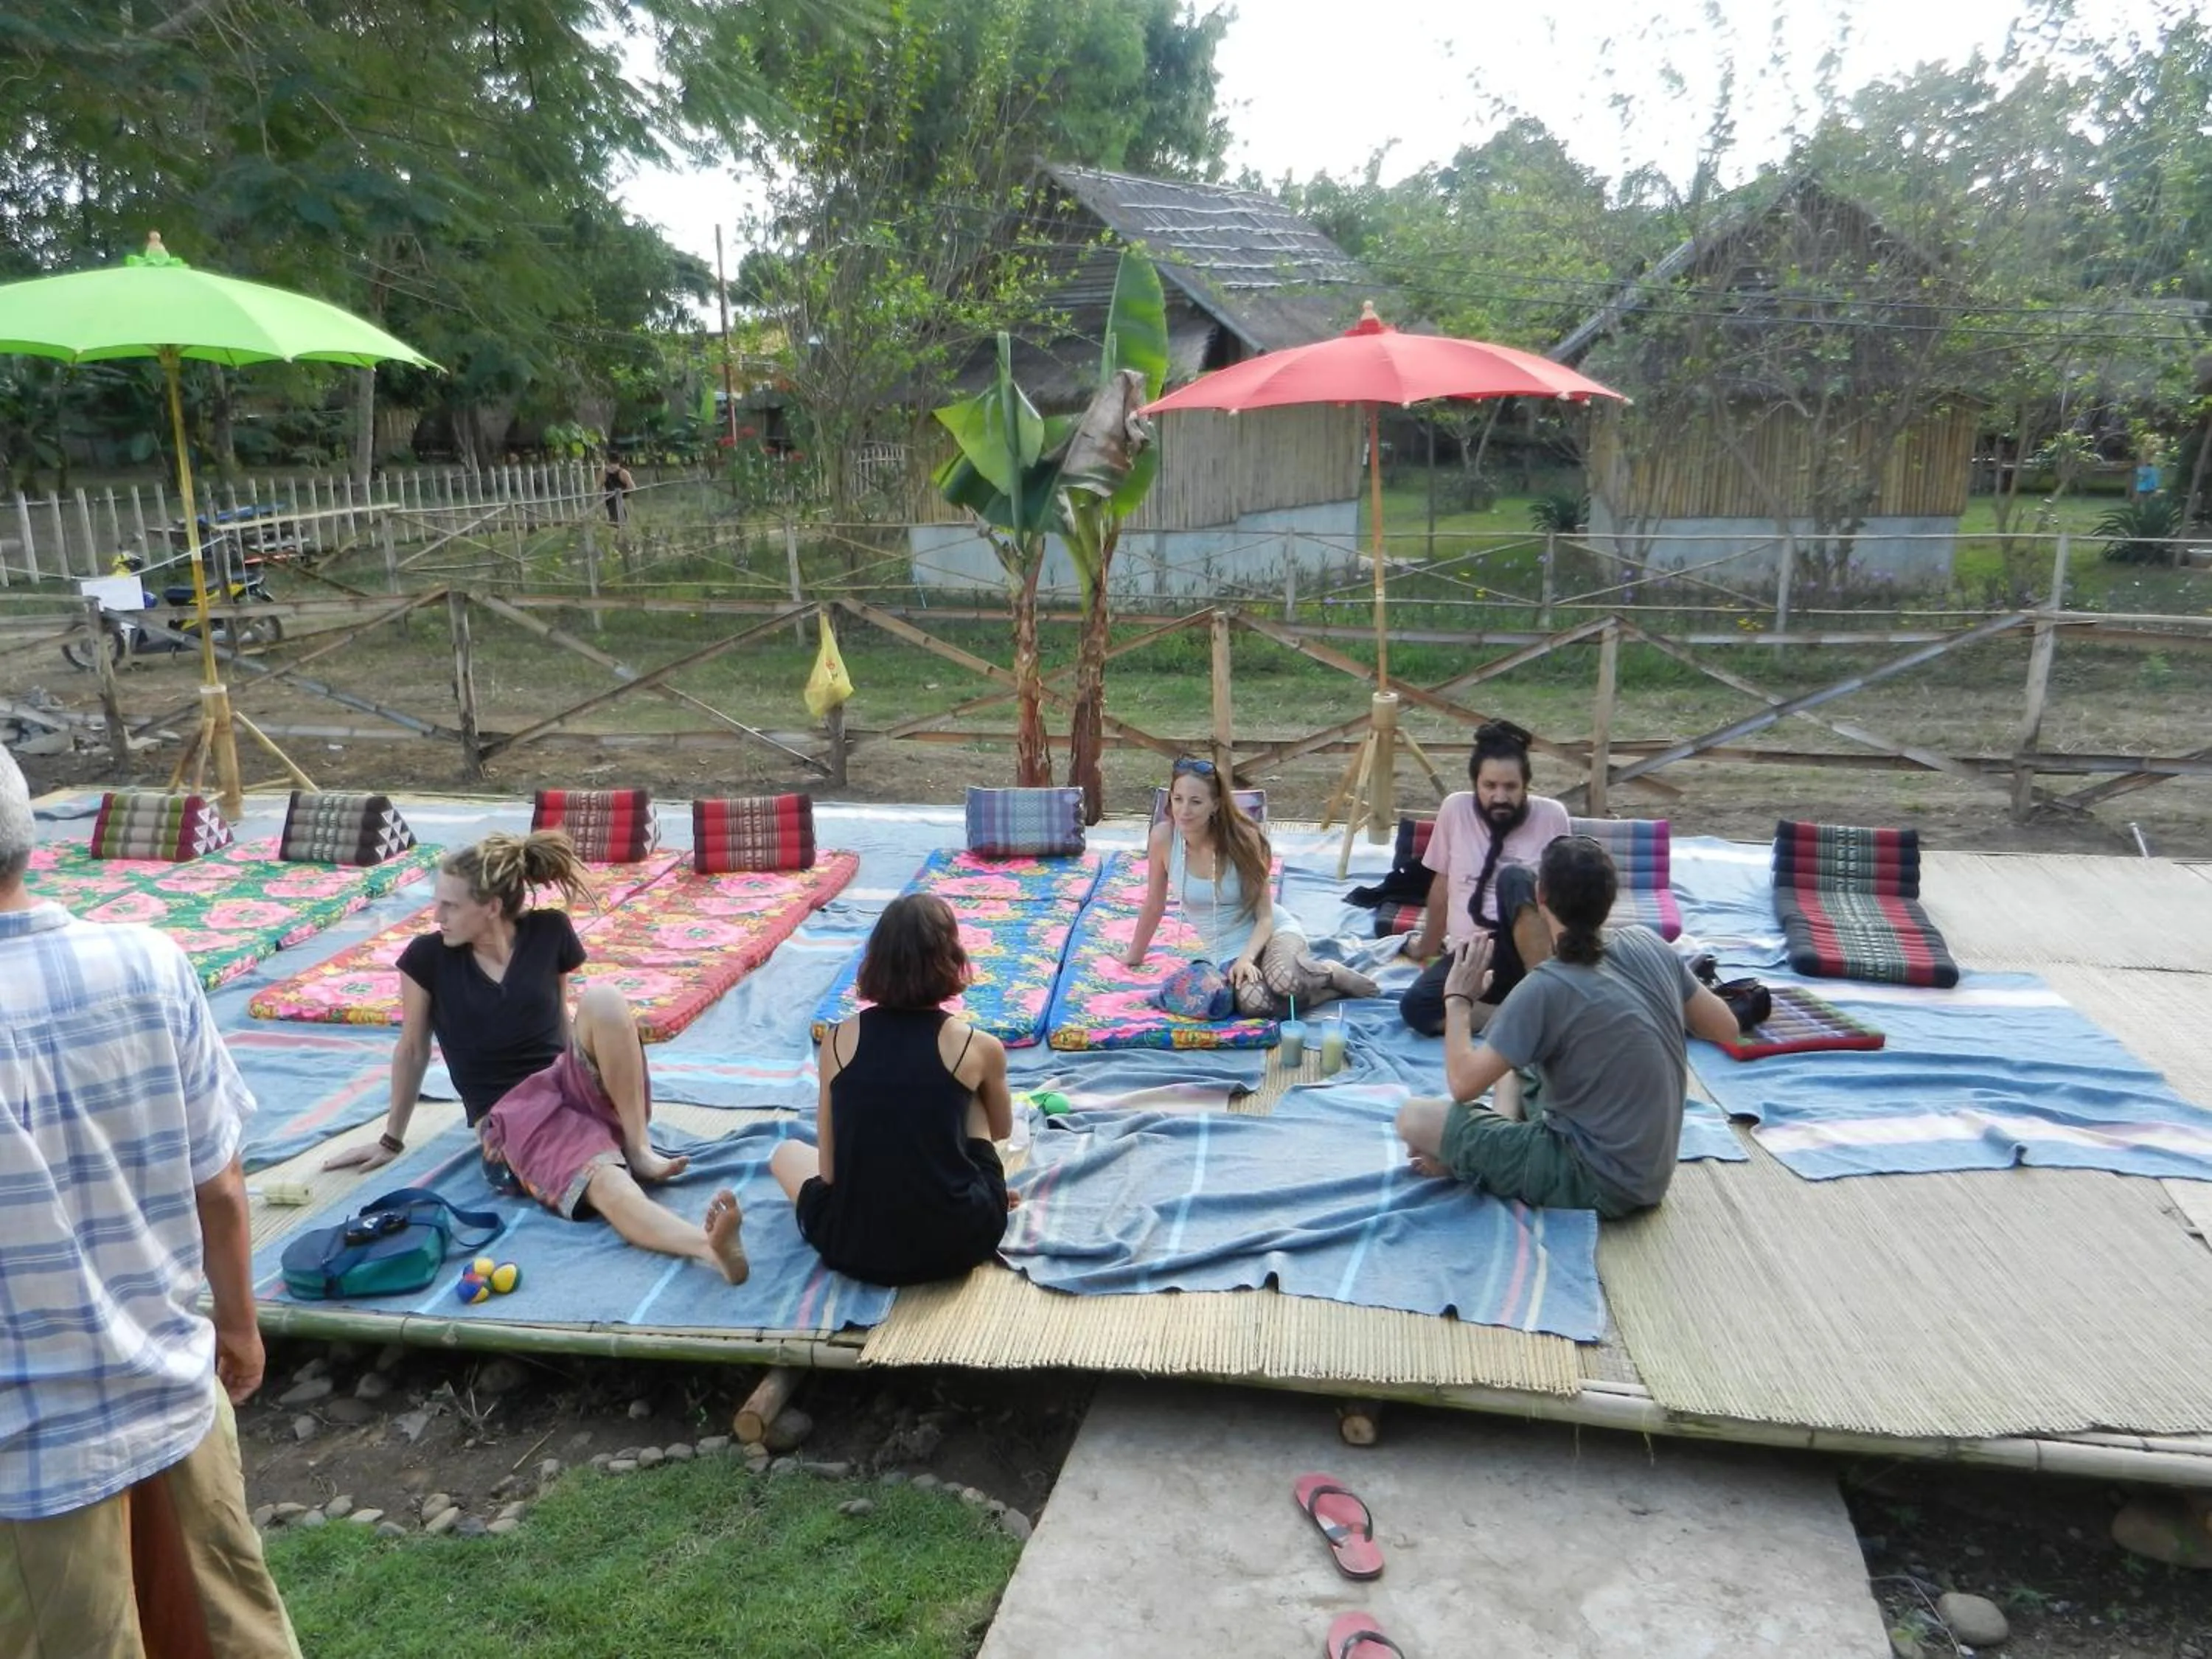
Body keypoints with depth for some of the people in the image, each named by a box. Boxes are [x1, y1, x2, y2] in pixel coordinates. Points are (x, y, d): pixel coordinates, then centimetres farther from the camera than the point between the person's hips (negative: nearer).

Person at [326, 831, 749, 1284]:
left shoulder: (549, 932, 1)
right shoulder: (428, 957, -4)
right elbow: (412, 1051, 9)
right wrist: (392, 1139, 17)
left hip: (568, 1084, 3)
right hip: (511, 1113, -3)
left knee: (603, 999, -30)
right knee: (608, 1185, -35)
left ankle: (637, 1147, -22)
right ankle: (707, 1245, -61)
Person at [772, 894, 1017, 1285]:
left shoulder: (838, 1038, -1)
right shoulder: (979, 1047, -4)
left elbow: (829, 1167, 3)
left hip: (853, 1247, 1)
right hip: (959, 1240, -1)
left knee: (786, 1153, 31)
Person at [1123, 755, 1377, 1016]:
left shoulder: (1241, 840, -16)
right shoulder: (1163, 837, -12)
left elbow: (1265, 917, -11)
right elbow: (1154, 905, 4)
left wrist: (1247, 957, -29)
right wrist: (1134, 955, 14)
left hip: (1271, 931, -1)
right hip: (1226, 952, 2)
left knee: (1285, 980, -40)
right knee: (1253, 1002, -36)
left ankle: (1332, 974, -3)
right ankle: (1327, 991, -6)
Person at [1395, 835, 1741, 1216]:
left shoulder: (1547, 989, -24)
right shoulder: (1648, 945, -6)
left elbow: (1464, 1083, -21)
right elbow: (1725, 1027, 5)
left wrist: (1457, 999, -8)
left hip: (1597, 1184, -7)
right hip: (1649, 1174, 7)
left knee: (1413, 1118, -11)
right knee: (1505, 1062, 22)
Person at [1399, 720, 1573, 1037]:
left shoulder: (1552, 815, -3)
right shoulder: (1455, 809, 1)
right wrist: (1427, 947, 22)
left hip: (1524, 952, -2)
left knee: (1514, 879, -32)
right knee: (1415, 1007, -27)